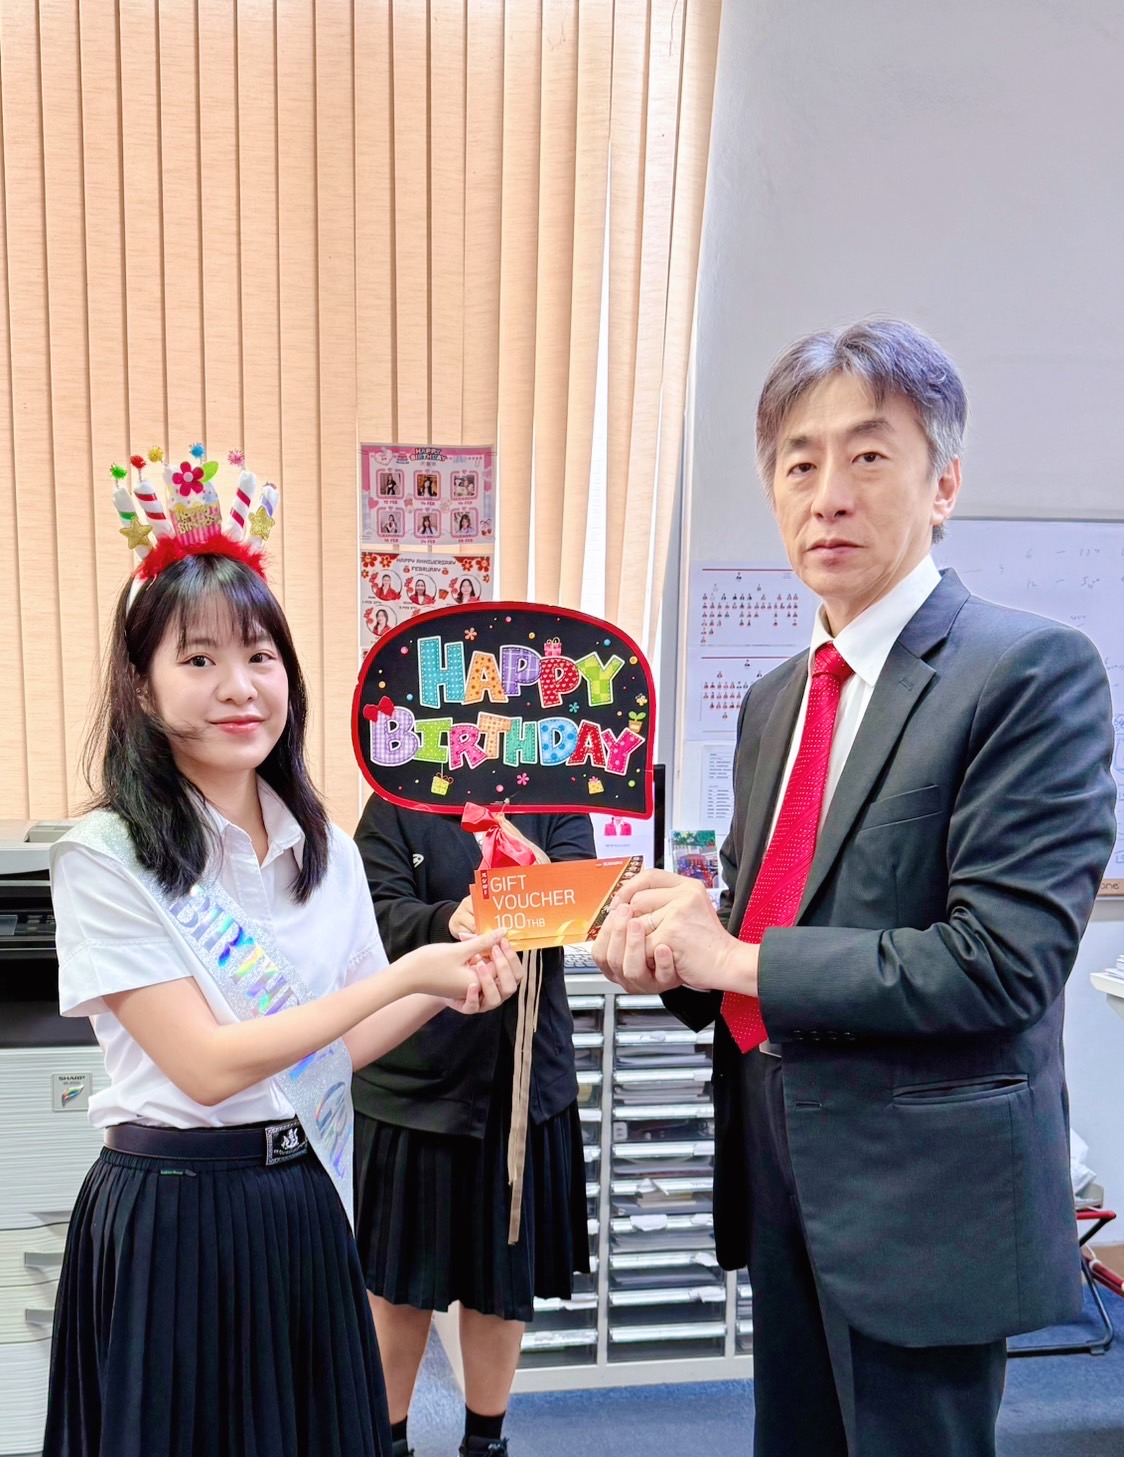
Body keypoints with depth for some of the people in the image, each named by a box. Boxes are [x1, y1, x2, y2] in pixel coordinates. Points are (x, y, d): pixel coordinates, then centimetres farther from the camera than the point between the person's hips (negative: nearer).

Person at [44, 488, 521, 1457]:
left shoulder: (324, 848, 1)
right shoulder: (105, 858, -15)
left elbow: (337, 1042, 7)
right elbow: (209, 1065, -19)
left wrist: (444, 992, -11)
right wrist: (406, 970, -21)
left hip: (305, 1201, 5)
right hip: (171, 1213, -5)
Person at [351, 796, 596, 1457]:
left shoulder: (558, 808, 5)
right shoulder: (394, 807, 1)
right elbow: (382, 911, -13)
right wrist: (447, 921, -34)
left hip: (526, 1076, 2)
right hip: (414, 1075, -1)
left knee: (507, 1275, 14)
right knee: (399, 1276, 11)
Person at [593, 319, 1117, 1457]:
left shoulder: (1032, 670, -15)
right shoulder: (772, 700, 8)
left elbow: (1002, 958, -23)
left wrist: (741, 960, -18)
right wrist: (673, 944, -8)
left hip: (923, 1191, -7)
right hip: (780, 1165, 7)